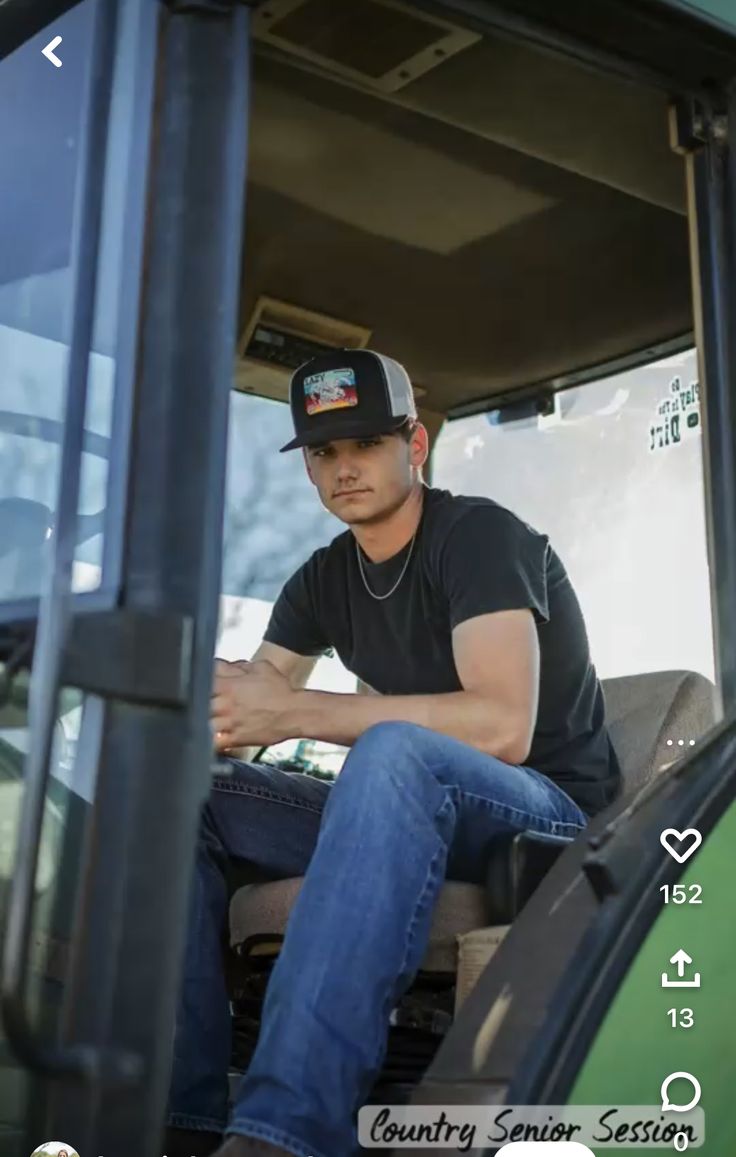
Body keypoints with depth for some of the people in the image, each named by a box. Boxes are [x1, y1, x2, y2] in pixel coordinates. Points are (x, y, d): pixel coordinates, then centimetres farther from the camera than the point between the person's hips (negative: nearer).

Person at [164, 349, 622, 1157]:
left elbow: (502, 726, -28)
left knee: (395, 753, -39)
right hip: (414, 814, 7)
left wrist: (297, 712, -31)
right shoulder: (324, 580, 9)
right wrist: (209, 709, -23)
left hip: (551, 812, -7)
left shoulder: (478, 536, -13)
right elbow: (248, 710, 3)